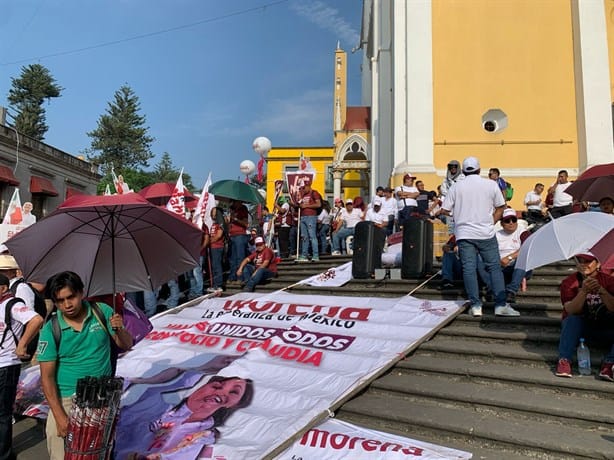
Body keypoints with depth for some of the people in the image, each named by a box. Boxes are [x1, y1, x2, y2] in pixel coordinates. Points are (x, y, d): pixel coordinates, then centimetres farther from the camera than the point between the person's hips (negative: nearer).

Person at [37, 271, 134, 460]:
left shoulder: (103, 312, -7)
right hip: (67, 400, -1)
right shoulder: (50, 330, -11)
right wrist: (59, 416, -13)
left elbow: (126, 345, 2)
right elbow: (47, 376, -8)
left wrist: (119, 330, -20)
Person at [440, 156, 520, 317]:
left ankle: (475, 305, 3)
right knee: (494, 267, 7)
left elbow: (444, 210, 1)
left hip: (464, 234, 0)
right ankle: (501, 304, 5)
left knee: (469, 269, 2)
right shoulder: (491, 184, 2)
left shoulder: (456, 187, 2)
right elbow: (500, 207, 7)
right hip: (486, 234, 0)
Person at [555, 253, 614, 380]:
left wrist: (601, 291, -34)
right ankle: (564, 361, -31)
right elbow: (571, 311, -22)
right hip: (578, 328, -1)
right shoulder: (569, 282, -8)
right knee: (573, 320, -33)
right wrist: (584, 291, -35)